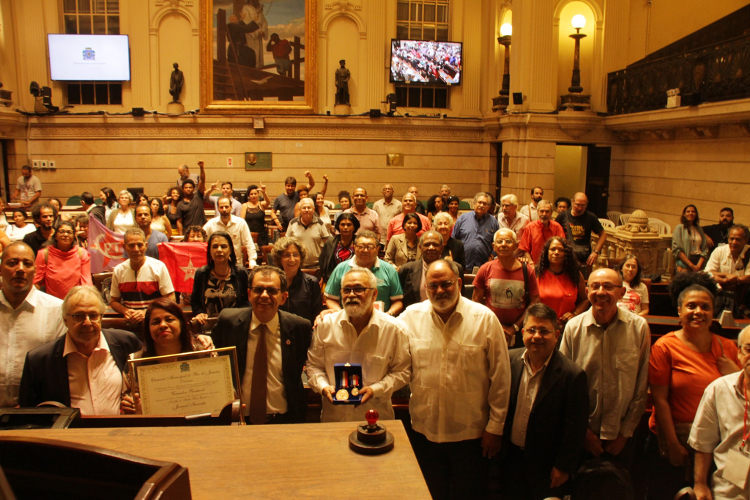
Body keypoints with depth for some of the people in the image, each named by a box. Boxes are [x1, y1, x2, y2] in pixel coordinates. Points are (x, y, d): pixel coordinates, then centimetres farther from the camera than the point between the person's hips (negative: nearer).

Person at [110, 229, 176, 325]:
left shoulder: (158, 267, -2)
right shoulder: (118, 271, 9)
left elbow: (170, 300, -1)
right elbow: (114, 301, 19)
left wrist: (147, 313, -12)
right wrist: (125, 311, -2)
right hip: (129, 323, 3)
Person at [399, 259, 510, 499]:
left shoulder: (485, 319, -9)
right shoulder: (411, 316, -2)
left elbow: (500, 377, -5)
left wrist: (495, 427, -4)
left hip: (470, 432, -2)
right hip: (424, 430, 2)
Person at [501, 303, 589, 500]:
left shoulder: (572, 375, -18)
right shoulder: (510, 360, -5)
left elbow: (575, 430, -13)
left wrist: (563, 467, -10)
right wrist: (498, 448, 6)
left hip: (547, 467, -4)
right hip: (511, 458, 4)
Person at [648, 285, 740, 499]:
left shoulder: (727, 347, 3)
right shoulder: (665, 346, -9)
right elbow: (659, 399, -12)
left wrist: (736, 374, -10)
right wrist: (673, 444, -13)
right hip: (672, 440, -3)